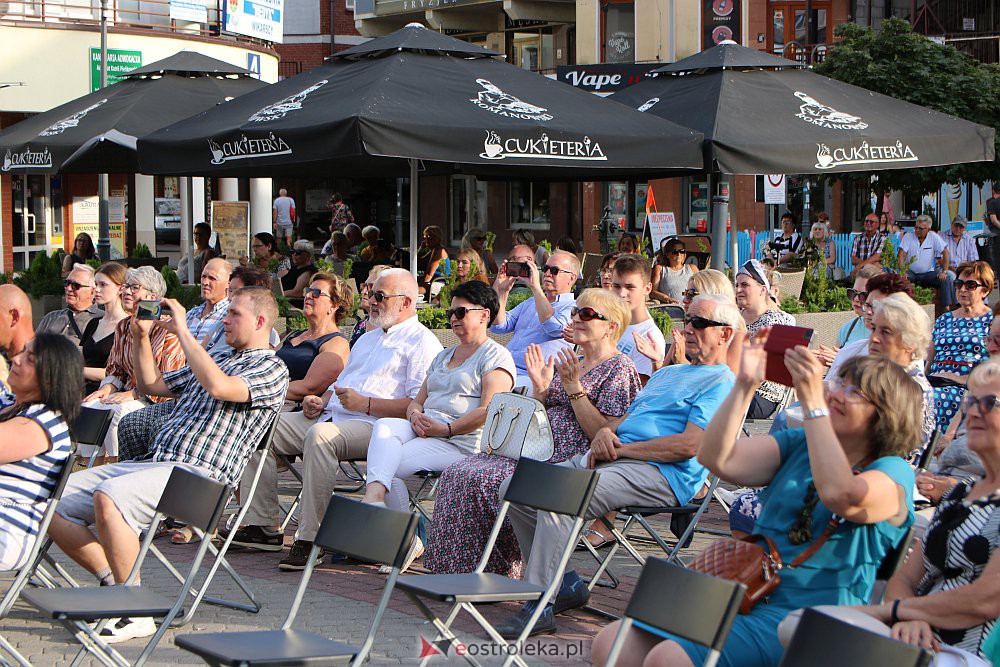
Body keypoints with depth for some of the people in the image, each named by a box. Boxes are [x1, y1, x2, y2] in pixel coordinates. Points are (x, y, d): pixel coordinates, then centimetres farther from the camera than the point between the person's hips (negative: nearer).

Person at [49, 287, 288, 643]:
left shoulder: (272, 369, 0)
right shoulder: (217, 359, 29)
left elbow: (217, 386, -20)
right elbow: (152, 384, 35)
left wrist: (183, 332, -13)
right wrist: (141, 337, 21)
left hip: (198, 474, -9)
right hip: (155, 463, 9)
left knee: (108, 497, -35)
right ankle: (114, 582, 6)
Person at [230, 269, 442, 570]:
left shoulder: (422, 342, -1)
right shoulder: (367, 339, 30)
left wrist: (366, 404, -17)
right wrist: (321, 401, 10)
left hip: (372, 426, -9)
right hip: (331, 416, 9)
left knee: (320, 435, -39)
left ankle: (309, 539, -35)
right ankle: (262, 526, -7)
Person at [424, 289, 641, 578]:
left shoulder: (619, 368, -3)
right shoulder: (569, 364, 22)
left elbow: (603, 434, -14)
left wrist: (574, 388, -15)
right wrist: (540, 388, 4)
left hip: (570, 459, -9)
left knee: (483, 479, -26)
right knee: (457, 473, -11)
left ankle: (501, 572, -16)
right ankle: (459, 570, -11)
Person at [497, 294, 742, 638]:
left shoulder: (722, 383, -1)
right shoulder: (667, 374, 30)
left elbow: (689, 445, -14)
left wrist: (622, 448, -12)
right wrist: (605, 432, 2)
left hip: (659, 474, -10)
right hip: (608, 457, 10)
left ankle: (539, 605, -26)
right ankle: (565, 584, 2)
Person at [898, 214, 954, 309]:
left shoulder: (934, 237, -3)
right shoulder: (908, 237, -6)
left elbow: (945, 252, -4)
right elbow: (902, 255, -12)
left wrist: (944, 271, -13)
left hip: (928, 273, 1)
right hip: (911, 272, -1)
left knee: (946, 278, -20)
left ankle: (946, 307, -17)